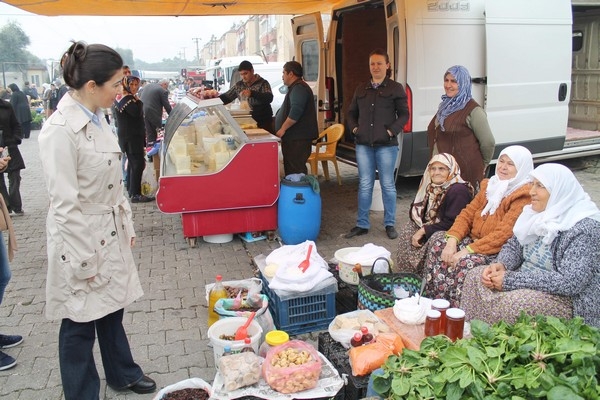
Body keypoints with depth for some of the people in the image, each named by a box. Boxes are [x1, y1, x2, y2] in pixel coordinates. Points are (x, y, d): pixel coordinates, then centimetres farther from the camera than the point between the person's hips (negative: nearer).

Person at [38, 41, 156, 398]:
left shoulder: (98, 118, 4)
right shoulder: (60, 130, -23)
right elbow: (65, 204, -21)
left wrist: (127, 225, 13)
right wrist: (83, 261, -16)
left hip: (111, 233, 8)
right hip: (81, 239, -8)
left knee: (112, 310, 23)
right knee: (80, 326, 11)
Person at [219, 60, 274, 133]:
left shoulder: (263, 83, -6)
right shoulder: (238, 85, 9)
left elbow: (269, 98, -21)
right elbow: (226, 97, 14)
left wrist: (252, 93, -34)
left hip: (263, 122, -3)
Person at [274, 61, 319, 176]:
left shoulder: (299, 88, -14)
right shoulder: (295, 87, 22)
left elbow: (295, 113, -25)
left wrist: (283, 129, -20)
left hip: (298, 137, -11)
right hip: (294, 136, 11)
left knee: (296, 167, -10)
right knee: (290, 165, 13)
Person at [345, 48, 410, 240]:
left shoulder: (395, 88, 1)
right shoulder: (361, 89, 13)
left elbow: (404, 114, 0)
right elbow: (352, 112, 20)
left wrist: (391, 131, -12)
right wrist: (354, 128, 3)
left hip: (386, 144, -3)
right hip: (363, 144, 3)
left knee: (388, 185, 4)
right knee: (364, 185, 7)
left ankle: (390, 224, 16)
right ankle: (362, 224, 15)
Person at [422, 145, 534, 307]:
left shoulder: (524, 195, -13)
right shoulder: (489, 185, 12)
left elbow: (503, 234, -21)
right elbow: (467, 214, 7)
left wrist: (468, 251, -24)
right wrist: (452, 240, -11)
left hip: (500, 252, -8)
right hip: (474, 240, 8)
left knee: (466, 263, -33)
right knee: (438, 239, -12)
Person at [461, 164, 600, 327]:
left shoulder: (584, 227, -19)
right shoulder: (537, 212, 3)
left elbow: (570, 282, -27)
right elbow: (514, 246, 12)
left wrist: (511, 280, -25)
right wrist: (500, 265, -12)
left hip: (568, 300, -8)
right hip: (527, 284, 8)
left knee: (511, 304, -32)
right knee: (475, 276, -6)